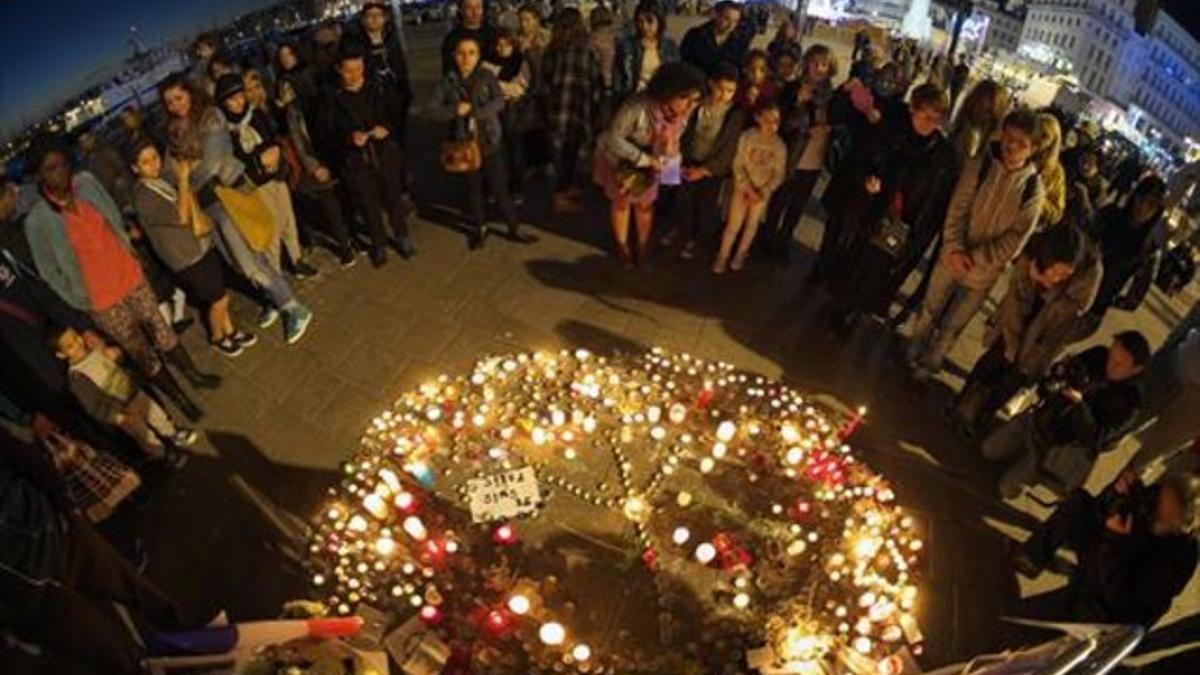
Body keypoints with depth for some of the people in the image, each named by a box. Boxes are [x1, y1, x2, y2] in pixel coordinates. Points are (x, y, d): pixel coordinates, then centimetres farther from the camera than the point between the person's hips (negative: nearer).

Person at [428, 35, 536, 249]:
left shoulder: (486, 76, -4)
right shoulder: (447, 83, -2)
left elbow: (499, 101, -18)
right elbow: (432, 111, -9)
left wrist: (473, 113, -27)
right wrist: (455, 110, -25)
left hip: (490, 141, -1)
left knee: (499, 186, 3)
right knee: (474, 188, 15)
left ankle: (514, 229, 17)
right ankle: (480, 228, 33)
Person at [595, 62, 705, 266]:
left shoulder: (685, 110, -23)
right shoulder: (637, 107, -40)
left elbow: (674, 137, -4)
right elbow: (613, 139, -33)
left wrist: (673, 158, -21)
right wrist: (645, 159, -34)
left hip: (651, 162, 4)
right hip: (621, 160, -4)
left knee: (645, 204, 19)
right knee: (622, 203, 17)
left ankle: (644, 245, 42)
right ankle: (622, 246, 40)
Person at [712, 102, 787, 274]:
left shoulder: (780, 146, -13)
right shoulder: (747, 136, -17)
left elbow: (779, 175, -7)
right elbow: (738, 165, -12)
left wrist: (762, 192, -18)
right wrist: (748, 188, -19)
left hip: (763, 191, 2)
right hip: (743, 187, -2)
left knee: (752, 224, 12)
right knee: (734, 224, -4)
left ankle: (740, 255, 30)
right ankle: (722, 257, 11)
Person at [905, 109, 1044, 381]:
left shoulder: (1033, 190, -15)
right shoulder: (980, 165, -12)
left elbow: (1014, 240, -14)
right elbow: (957, 207, -12)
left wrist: (974, 258, -20)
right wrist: (954, 248, -22)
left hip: (984, 272, -1)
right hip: (953, 258, 1)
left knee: (952, 326, 16)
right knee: (930, 309, 19)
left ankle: (929, 363, 40)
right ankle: (912, 353, 43)